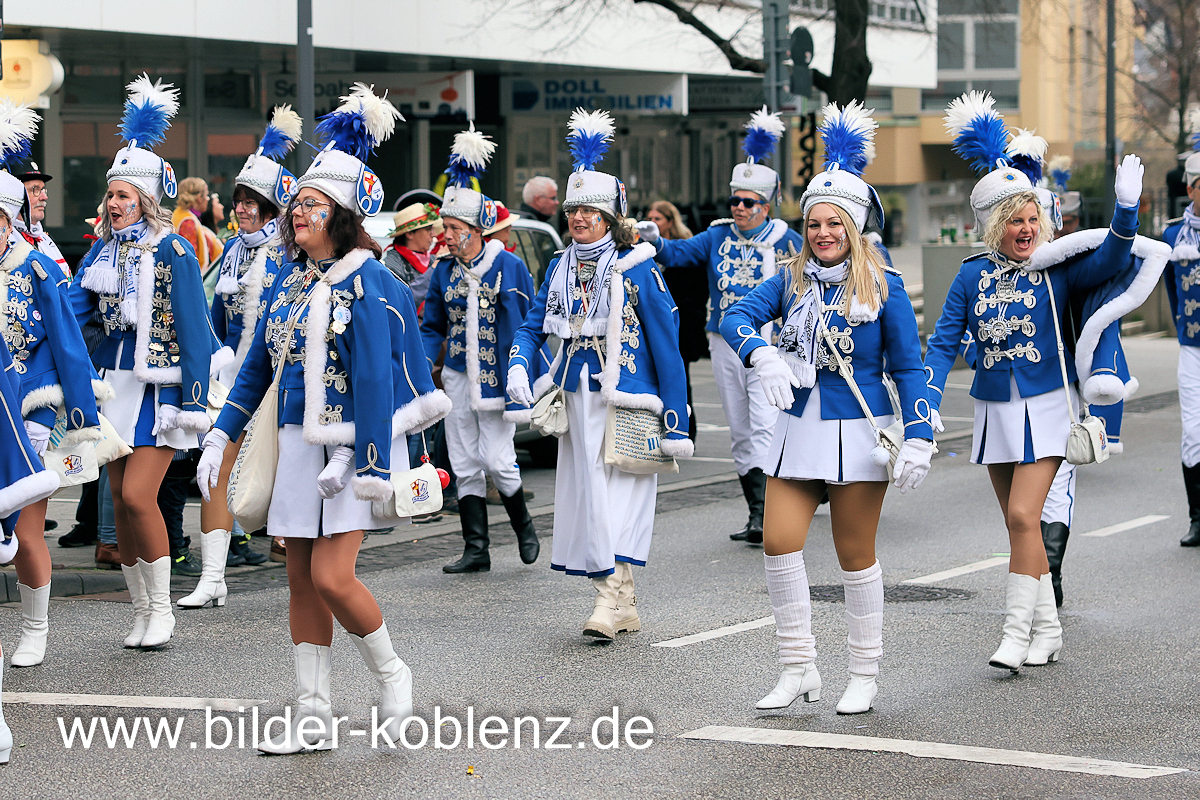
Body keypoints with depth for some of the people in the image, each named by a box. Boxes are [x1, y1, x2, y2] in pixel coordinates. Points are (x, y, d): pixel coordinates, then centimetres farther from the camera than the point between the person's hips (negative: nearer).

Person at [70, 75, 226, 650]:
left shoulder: (172, 251, -8)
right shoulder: (104, 251, 10)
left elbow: (194, 329, -9)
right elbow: (73, 307, 6)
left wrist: (194, 402, -13)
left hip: (160, 387, -6)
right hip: (115, 383, 6)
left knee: (137, 496, -14)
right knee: (121, 501, 7)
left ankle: (161, 607, 1)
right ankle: (141, 611, 17)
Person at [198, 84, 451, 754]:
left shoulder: (366, 283, -11)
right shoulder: (291, 281, 11)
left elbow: (374, 379, -15)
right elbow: (257, 366, 16)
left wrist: (365, 464, -20)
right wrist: (220, 438, 10)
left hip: (356, 444, -7)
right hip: (299, 445, 7)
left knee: (332, 576, -14)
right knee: (302, 582, 7)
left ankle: (392, 673, 11)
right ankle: (314, 719, 13)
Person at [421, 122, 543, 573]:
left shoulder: (509, 267, -6)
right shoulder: (444, 272, 6)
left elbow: (528, 326, -2)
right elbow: (432, 328, 11)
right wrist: (421, 363, -7)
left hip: (499, 378, -4)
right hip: (458, 379, 4)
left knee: (496, 459, -9)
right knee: (465, 465, 3)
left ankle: (524, 527, 17)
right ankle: (476, 550, 9)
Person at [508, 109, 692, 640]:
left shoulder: (637, 268, -8)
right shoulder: (560, 268, 9)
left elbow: (667, 348, -8)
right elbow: (532, 326, 16)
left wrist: (676, 425, -10)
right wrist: (519, 369, -7)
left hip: (627, 404, -6)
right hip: (576, 400, 6)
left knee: (617, 498, -14)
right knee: (585, 498, 7)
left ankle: (610, 600, -15)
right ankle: (625, 609, 16)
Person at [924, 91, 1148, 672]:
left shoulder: (1058, 269, -5)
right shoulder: (972, 277, 1)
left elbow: (1110, 261, -22)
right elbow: (944, 343, -1)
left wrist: (1126, 209, -37)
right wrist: (928, 405, -13)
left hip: (1045, 407, -4)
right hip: (994, 409, 4)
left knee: (1022, 516, -15)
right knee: (1021, 524, 10)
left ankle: (1017, 633, -9)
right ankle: (1048, 630, 21)